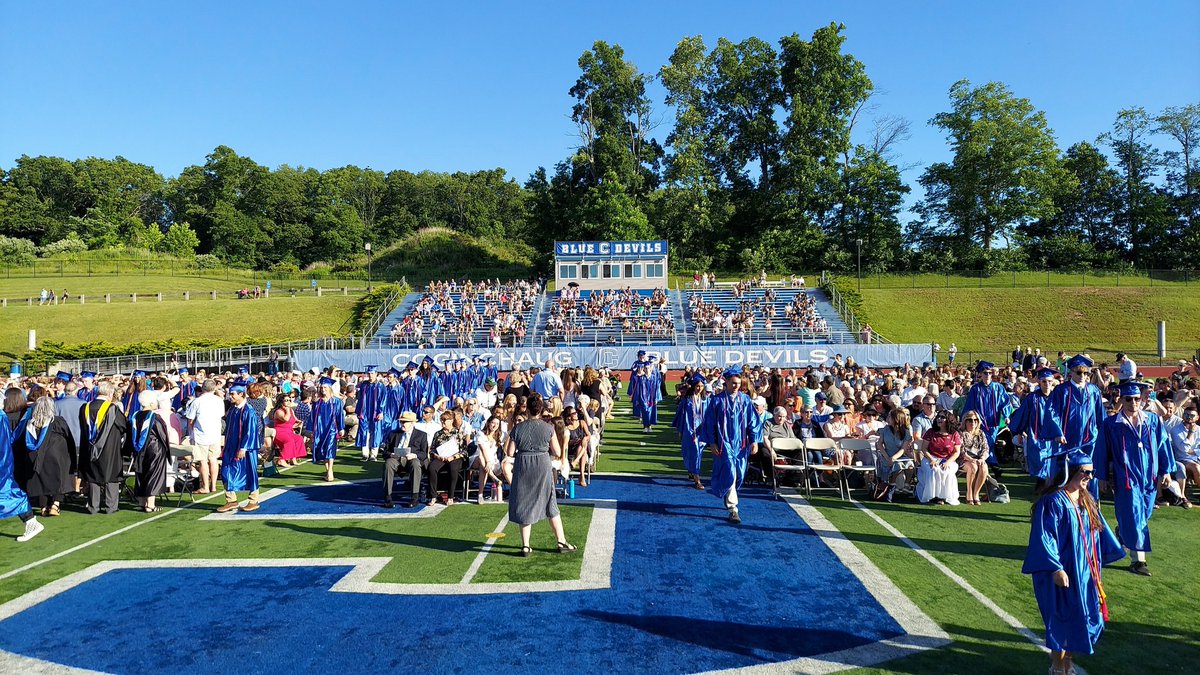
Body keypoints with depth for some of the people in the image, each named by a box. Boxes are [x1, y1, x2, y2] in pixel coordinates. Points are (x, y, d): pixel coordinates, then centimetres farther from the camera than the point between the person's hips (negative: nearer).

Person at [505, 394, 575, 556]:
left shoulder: (517, 428, -5)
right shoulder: (548, 428, -6)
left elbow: (509, 453, -4)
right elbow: (558, 453, -4)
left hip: (522, 469, 0)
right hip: (543, 467, 0)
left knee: (524, 506, 10)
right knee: (550, 505, 12)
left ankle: (525, 546, 13)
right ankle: (562, 542, 18)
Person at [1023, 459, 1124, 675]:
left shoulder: (1086, 500, 6)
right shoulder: (1054, 501, -19)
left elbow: (1098, 530, 17)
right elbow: (1044, 538, -22)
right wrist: (1056, 568, -26)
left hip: (1084, 572, 8)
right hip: (1063, 572, -8)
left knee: (1080, 618, 15)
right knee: (1063, 619, 2)